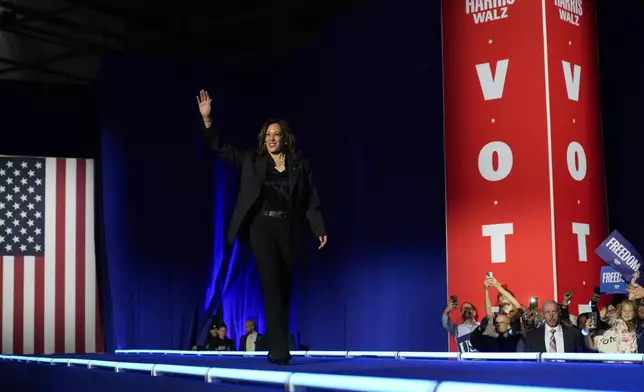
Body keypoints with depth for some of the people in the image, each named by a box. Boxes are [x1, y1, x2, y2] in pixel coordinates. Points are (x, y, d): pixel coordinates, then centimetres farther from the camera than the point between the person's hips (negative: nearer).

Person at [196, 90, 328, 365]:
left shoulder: (300, 165, 7)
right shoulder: (252, 160, 7)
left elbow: (311, 201, 5)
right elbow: (221, 149, 5)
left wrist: (320, 229, -3)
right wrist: (207, 119, -6)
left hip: (287, 229, 2)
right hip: (261, 227, -1)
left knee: (285, 286, 5)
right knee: (271, 283, -14)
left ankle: (277, 346, 17)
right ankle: (279, 349, -16)